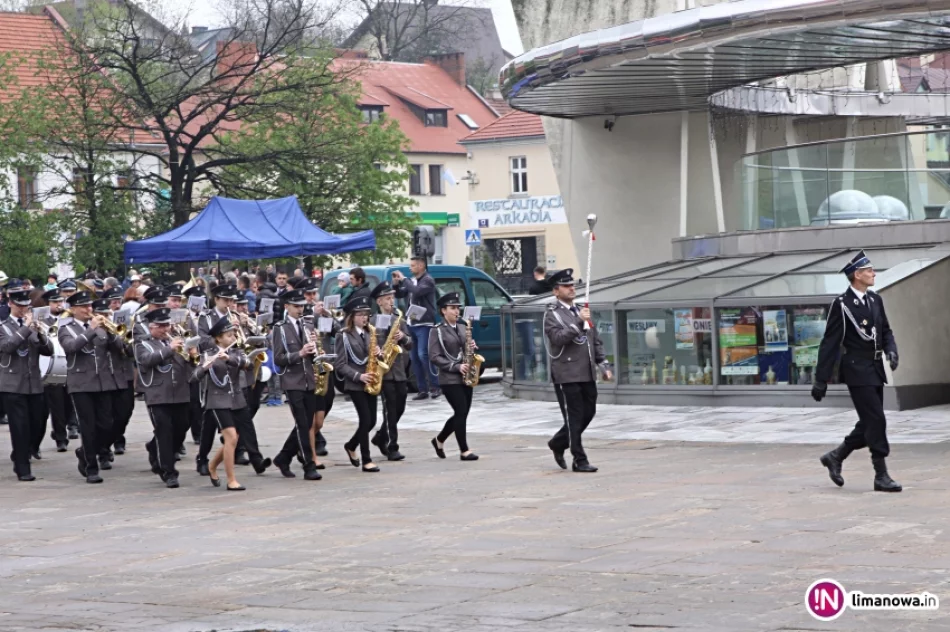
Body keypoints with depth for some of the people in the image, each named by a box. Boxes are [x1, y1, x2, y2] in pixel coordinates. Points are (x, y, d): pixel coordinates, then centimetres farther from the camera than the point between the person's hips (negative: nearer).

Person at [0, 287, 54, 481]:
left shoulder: (34, 326, 13)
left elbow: (49, 350, 5)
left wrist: (40, 334, -13)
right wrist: (26, 328, -22)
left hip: (35, 384, 5)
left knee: (38, 425, 5)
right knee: (20, 428, -8)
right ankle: (23, 470, -3)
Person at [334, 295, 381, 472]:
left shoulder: (370, 333, 11)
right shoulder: (344, 336, -6)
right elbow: (340, 365, -10)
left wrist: (379, 353, -6)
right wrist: (358, 376, -20)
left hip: (370, 383, 6)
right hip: (355, 384, -6)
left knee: (371, 421, 6)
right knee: (366, 420, -10)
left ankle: (351, 446, 31)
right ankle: (366, 461, -4)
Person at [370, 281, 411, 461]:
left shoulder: (399, 320, 13)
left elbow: (410, 345, 10)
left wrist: (403, 337, -10)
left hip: (400, 370, 6)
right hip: (384, 370, -6)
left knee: (399, 408, 10)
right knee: (390, 409, -7)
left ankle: (381, 438, 29)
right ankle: (392, 447, -4)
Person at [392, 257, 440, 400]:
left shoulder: (428, 280, -8)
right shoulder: (412, 281, 14)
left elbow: (417, 291, -25)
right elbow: (399, 295, 19)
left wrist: (403, 279, -16)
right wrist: (396, 283, 2)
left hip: (424, 324, -8)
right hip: (412, 324, 8)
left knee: (423, 355, -16)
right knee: (415, 357, 5)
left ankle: (435, 386, -9)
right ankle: (423, 390, 7)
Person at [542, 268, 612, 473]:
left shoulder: (580, 311, 18)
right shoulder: (552, 314, -3)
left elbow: (596, 340, 21)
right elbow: (558, 338, -19)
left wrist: (603, 364, 14)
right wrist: (578, 322, -23)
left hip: (587, 373, 7)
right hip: (567, 375, -7)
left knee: (589, 413, 11)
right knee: (574, 417, -4)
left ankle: (558, 443, 29)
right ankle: (580, 461, 1)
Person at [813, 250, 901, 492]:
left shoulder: (875, 300, 11)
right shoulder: (841, 304, -10)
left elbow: (886, 331, 18)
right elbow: (829, 343, -9)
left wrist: (891, 350, -5)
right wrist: (821, 380, -9)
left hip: (876, 370, 7)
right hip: (857, 370, -7)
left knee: (870, 423, 11)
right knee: (876, 421, -8)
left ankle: (835, 457, 29)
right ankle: (881, 476, -2)